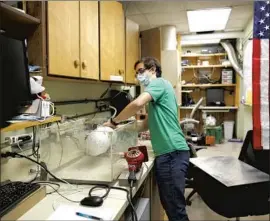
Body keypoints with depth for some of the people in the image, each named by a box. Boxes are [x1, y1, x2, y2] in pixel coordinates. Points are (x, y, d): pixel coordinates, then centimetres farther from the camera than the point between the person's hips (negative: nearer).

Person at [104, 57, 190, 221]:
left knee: (175, 207, -2)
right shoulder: (158, 88, 24)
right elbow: (150, 123, 24)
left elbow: (138, 104, -26)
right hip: (167, 153, 10)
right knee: (169, 204, 18)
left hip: (172, 153, -10)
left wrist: (114, 121, -13)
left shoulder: (159, 82, -6)